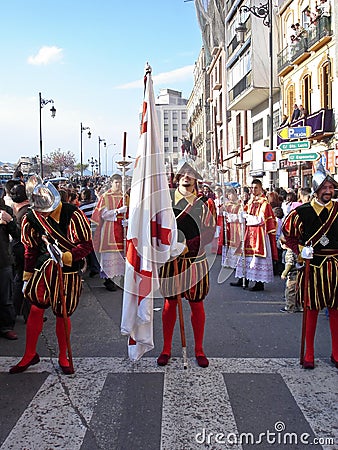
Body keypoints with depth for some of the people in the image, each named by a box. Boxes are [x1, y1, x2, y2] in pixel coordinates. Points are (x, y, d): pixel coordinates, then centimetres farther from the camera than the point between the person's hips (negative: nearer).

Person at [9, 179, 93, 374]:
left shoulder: (73, 214, -16)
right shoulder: (32, 218, -1)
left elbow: (87, 244, -13)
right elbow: (31, 249, 10)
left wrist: (66, 256, -27)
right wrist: (28, 276, 11)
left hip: (68, 271, -3)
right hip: (44, 268, 3)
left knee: (63, 314, 6)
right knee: (35, 309, 5)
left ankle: (63, 357, 27)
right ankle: (30, 354, 26)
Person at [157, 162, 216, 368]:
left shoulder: (204, 201, 1)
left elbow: (210, 231, -5)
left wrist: (188, 246, -17)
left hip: (195, 260, 0)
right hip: (169, 258, 0)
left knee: (197, 304, 8)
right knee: (170, 303, 8)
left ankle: (199, 349, 24)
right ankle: (166, 349, 22)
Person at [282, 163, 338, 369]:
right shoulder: (302, 212, -5)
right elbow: (288, 233, 4)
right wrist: (301, 250, -8)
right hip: (312, 266, -2)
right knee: (312, 310, 7)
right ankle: (309, 354, 21)